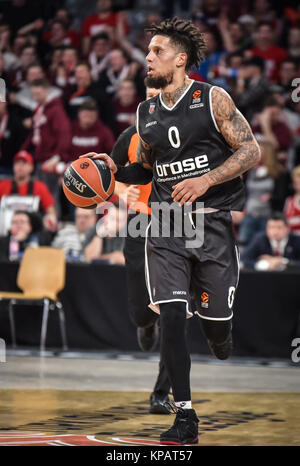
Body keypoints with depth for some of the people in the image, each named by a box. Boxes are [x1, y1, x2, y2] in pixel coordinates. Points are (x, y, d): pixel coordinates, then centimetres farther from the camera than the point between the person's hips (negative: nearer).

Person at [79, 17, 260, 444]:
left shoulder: (212, 99, -5)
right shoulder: (147, 112, 11)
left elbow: (252, 152, -7)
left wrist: (206, 180, -19)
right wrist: (116, 171, 3)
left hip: (211, 224, -3)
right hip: (165, 227, 3)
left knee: (216, 323, 2)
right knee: (171, 317, -11)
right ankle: (185, 416, -6)